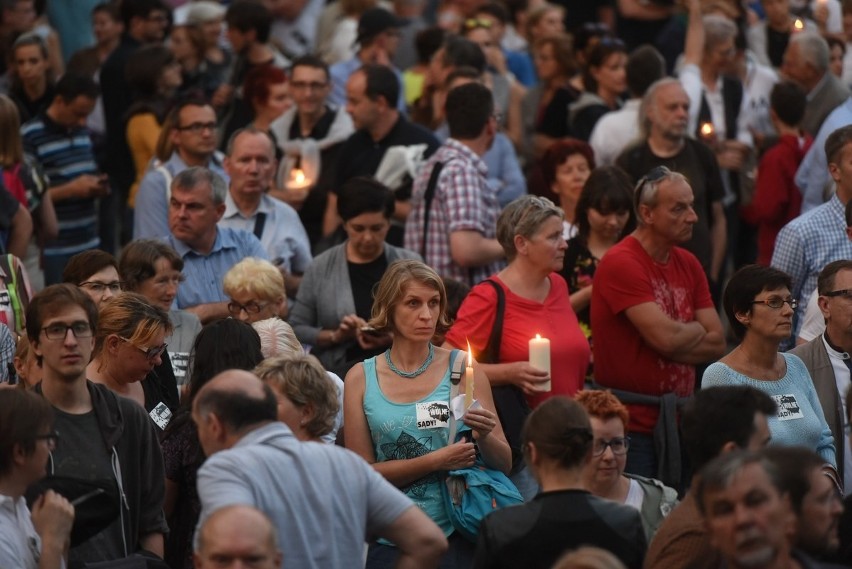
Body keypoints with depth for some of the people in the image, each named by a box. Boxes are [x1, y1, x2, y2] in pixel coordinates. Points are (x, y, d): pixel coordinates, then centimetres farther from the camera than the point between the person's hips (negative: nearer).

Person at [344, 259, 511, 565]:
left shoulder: (462, 367, 0)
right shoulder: (361, 378, 2)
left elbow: (504, 464, 4)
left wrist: (484, 437, -17)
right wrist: (436, 462, -13)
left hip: (456, 538, 0)